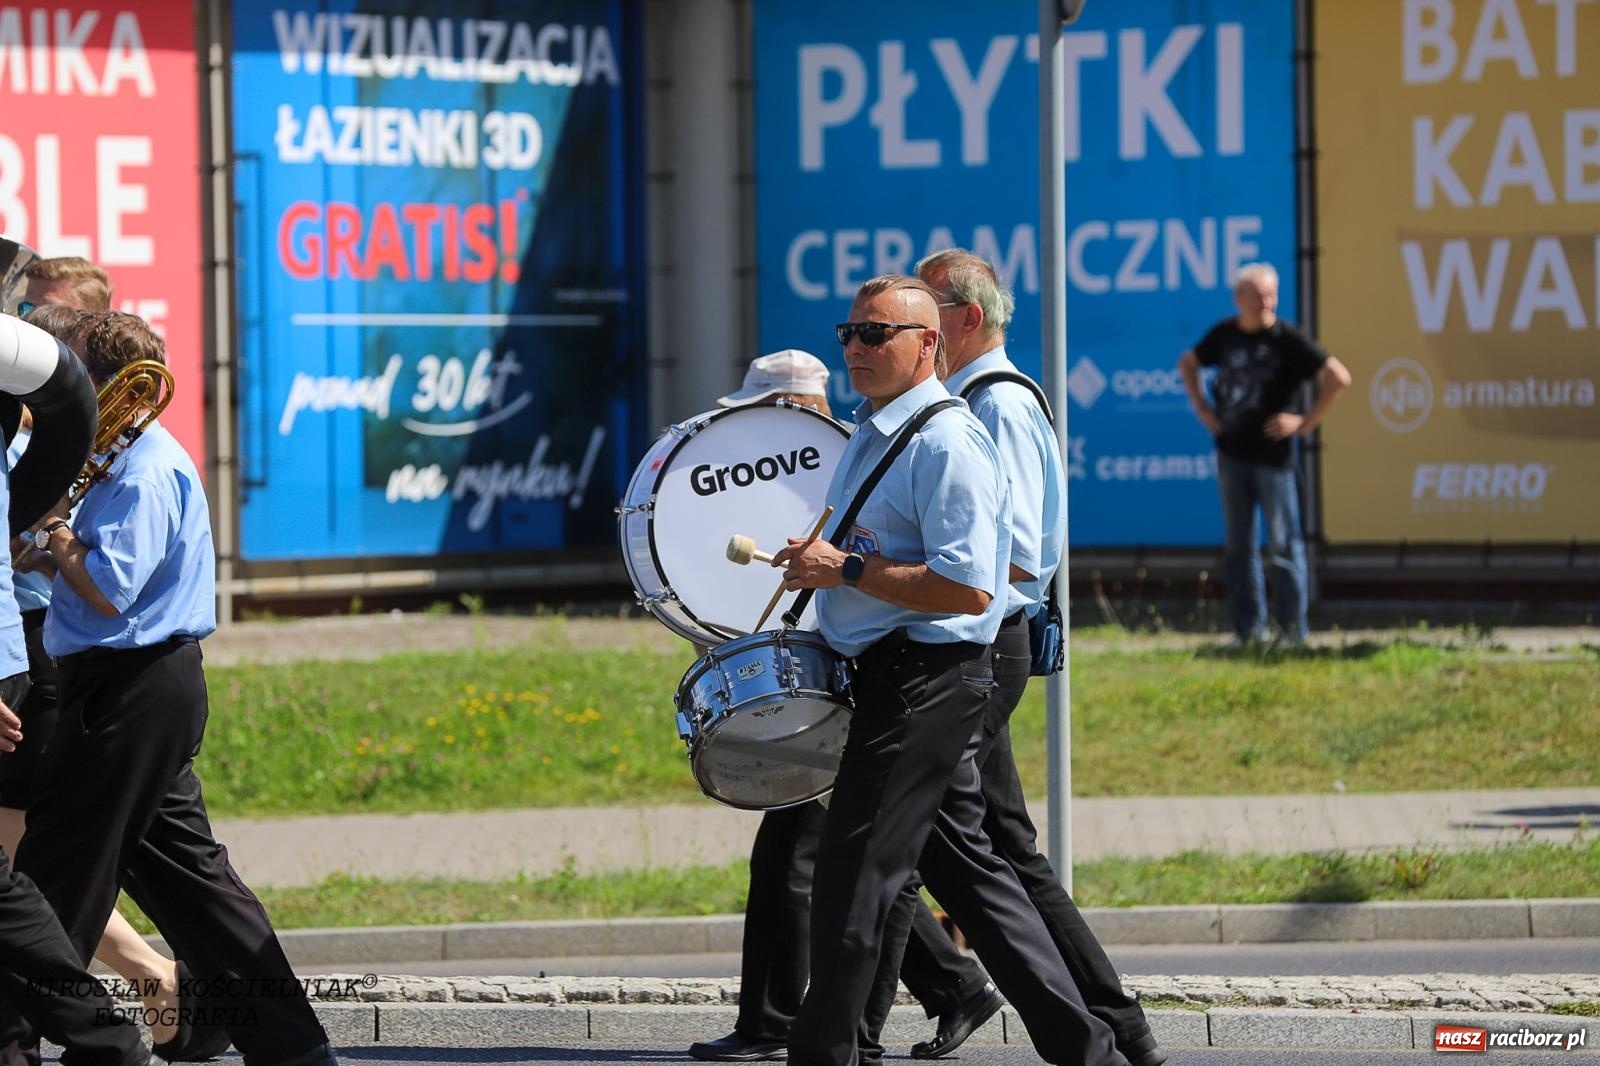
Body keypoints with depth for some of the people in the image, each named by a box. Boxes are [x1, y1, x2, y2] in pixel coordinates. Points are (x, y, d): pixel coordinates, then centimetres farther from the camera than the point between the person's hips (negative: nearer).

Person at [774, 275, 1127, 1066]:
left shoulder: (946, 444, -15)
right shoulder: (871, 436, 16)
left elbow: (968, 588, -23)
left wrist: (846, 570, -20)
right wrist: (816, 562, 11)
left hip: (924, 680, -11)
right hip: (893, 678, 11)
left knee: (854, 874, -7)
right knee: (962, 866, 12)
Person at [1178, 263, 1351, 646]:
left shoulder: (1287, 339, -9)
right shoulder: (1224, 335, 7)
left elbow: (1338, 378, -13)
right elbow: (1188, 363, 27)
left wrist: (1306, 423, -12)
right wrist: (1201, 409, 15)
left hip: (1273, 454, -5)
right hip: (1231, 453, 5)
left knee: (1283, 543, -3)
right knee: (1238, 546, 8)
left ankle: (1292, 630, 1)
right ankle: (1248, 629, 14)